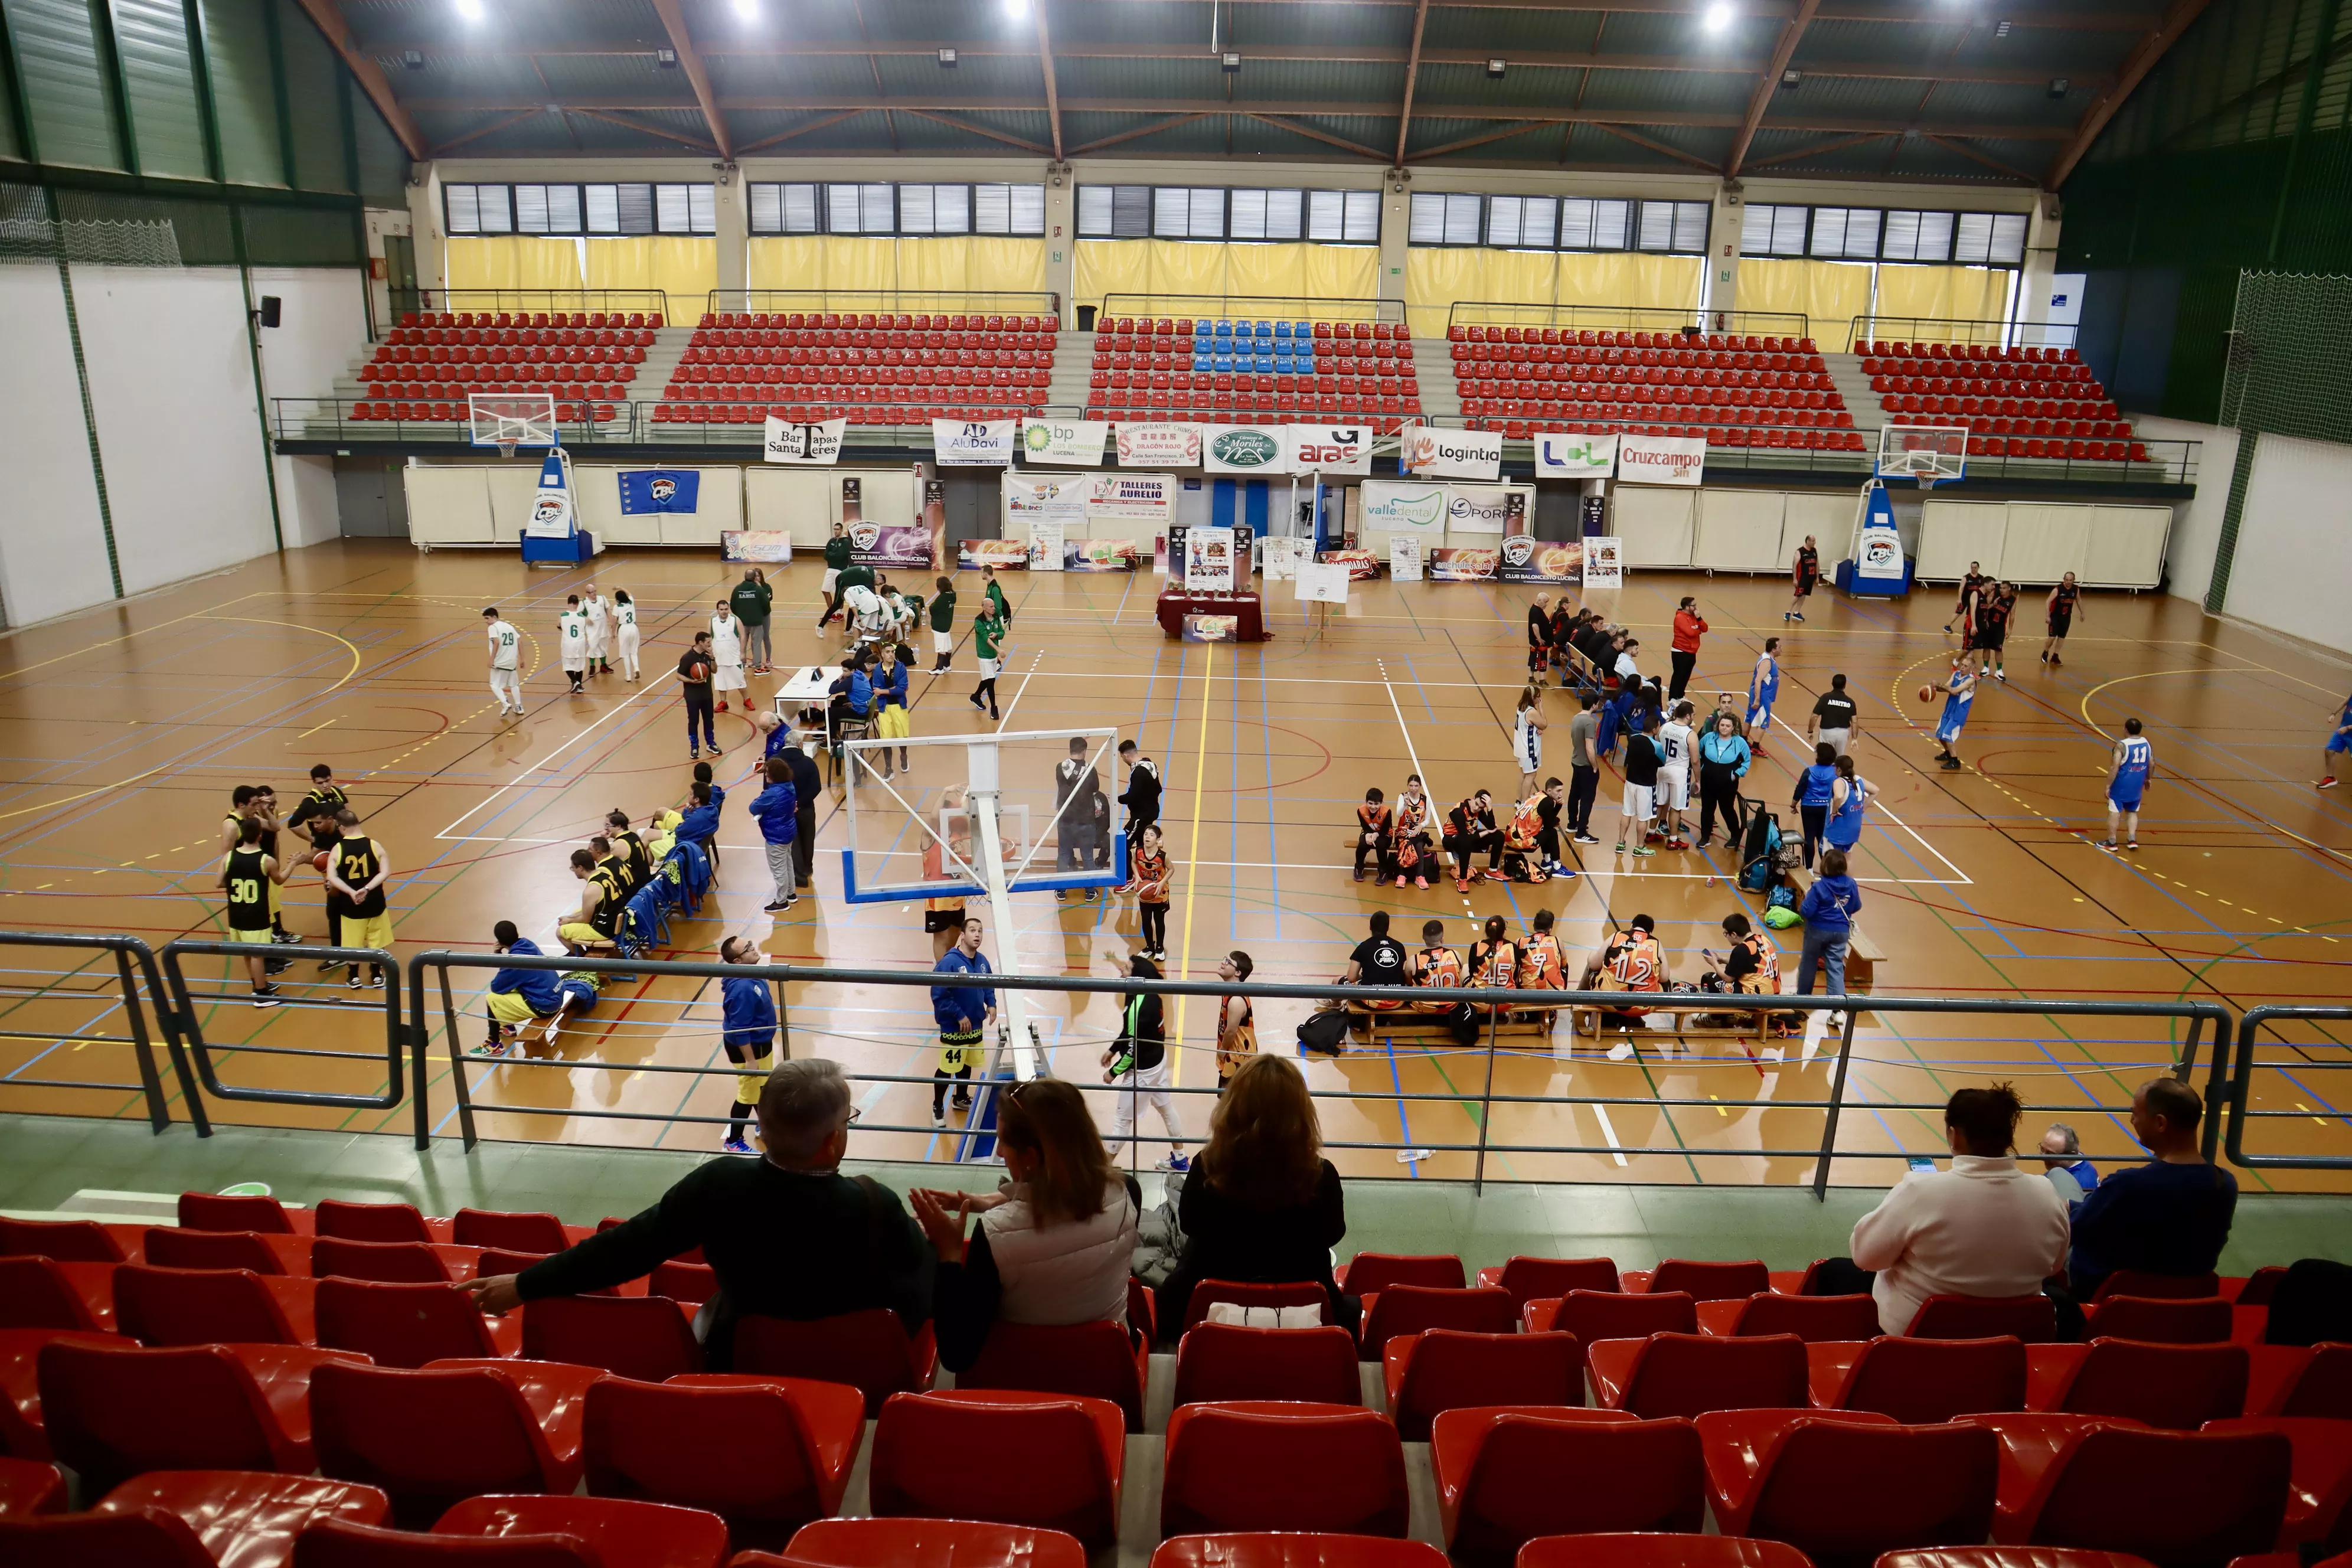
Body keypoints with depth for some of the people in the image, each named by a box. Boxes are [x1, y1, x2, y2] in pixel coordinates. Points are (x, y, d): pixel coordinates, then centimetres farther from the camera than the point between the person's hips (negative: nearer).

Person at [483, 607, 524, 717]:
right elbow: (520, 642, 11)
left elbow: (497, 642, -21)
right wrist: (522, 659, 16)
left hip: (500, 662, -7)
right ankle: (518, 707, 21)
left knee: (495, 685, 6)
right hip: (512, 661, 7)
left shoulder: (493, 627, -8)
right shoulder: (509, 626, 13)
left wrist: (491, 659, -18)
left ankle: (505, 703, -12)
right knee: (514, 685, 21)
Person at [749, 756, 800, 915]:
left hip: (776, 836, -9)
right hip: (789, 832, 9)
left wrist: (757, 800, -1)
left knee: (778, 869, 5)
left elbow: (754, 809, -21)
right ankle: (791, 894, 38)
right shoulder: (790, 786, -3)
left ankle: (781, 902, 16)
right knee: (788, 864, 24)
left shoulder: (772, 794, -30)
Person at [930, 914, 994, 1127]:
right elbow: (939, 996, -24)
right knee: (947, 1069, 5)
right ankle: (937, 1107, 23)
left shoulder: (982, 960, -3)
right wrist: (959, 1016, -21)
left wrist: (991, 1004, -4)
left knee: (967, 1064, 23)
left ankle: (962, 1098, 43)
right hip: (953, 1028, -7)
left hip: (975, 1026, 7)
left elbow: (989, 986, 13)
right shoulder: (949, 962, -25)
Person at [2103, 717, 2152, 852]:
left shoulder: (2122, 746, -20)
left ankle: (2112, 842, 12)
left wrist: (2108, 786, -15)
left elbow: (2114, 768, -22)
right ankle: (2132, 839, 17)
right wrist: (2149, 779, 23)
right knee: (2132, 812, 21)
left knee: (2114, 812, 6)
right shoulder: (2147, 743, -1)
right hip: (2137, 785, 6)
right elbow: (2152, 764, 7)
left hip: (2121, 785, -6)